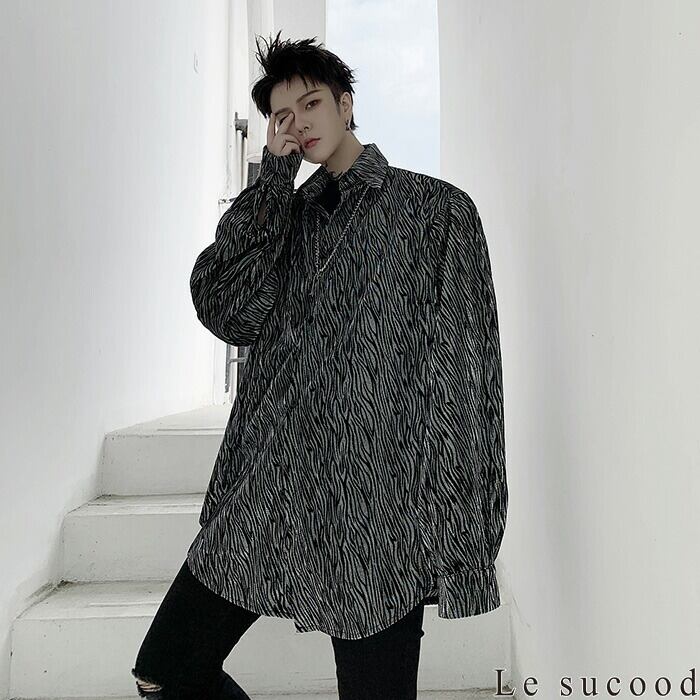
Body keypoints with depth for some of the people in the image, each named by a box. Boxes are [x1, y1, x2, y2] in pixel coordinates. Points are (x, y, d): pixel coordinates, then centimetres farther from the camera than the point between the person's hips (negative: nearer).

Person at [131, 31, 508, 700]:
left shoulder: (437, 207, 2)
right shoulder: (282, 214, 15)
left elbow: (465, 374, -4)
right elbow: (226, 312, -5)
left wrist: (456, 532, -10)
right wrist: (274, 172, -2)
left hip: (373, 519, -4)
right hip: (262, 505, 5)